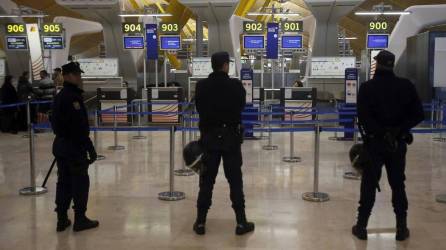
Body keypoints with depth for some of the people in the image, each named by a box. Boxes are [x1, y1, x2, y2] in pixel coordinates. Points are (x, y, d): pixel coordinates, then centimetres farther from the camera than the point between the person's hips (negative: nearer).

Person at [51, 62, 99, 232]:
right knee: (81, 181, 1)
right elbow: (80, 128, -22)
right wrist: (90, 149, -18)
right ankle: (80, 219, 8)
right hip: (75, 146, -9)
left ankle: (62, 219, 19)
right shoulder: (73, 97, -18)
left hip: (60, 144, 9)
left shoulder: (59, 97, 12)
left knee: (64, 181, 13)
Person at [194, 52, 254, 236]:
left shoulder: (201, 86, -4)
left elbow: (199, 109, 6)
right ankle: (241, 222, 9)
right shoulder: (235, 85, -9)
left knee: (206, 181, 8)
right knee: (235, 181, 5)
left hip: (209, 137, 2)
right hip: (231, 136, -2)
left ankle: (200, 222, 13)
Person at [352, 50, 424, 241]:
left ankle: (361, 227, 13)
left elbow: (364, 117, -18)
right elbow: (418, 114, -3)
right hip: (398, 143, 2)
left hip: (375, 143, -2)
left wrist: (379, 133, -10)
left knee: (369, 185, 6)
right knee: (398, 184, 12)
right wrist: (400, 129, -3)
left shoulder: (367, 87, -10)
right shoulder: (406, 86, -1)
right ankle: (401, 228, 17)